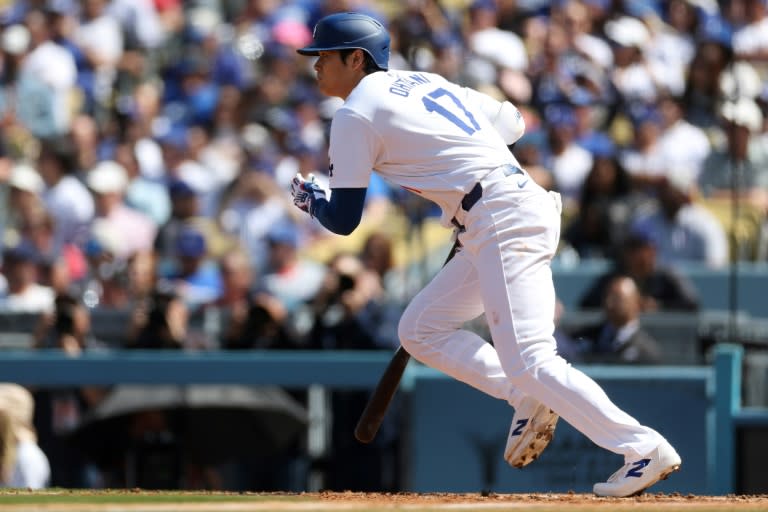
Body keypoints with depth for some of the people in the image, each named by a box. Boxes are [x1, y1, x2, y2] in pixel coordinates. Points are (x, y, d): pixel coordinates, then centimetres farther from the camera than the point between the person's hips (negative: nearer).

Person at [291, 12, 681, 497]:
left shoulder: (356, 115, -3)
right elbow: (511, 122, 26)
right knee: (420, 331, 14)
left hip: (503, 221, -10)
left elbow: (343, 220, -1)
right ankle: (530, 400, 7)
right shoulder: (425, 82, 22)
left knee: (529, 361, -16)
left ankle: (645, 450, -22)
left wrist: (310, 198, 19)